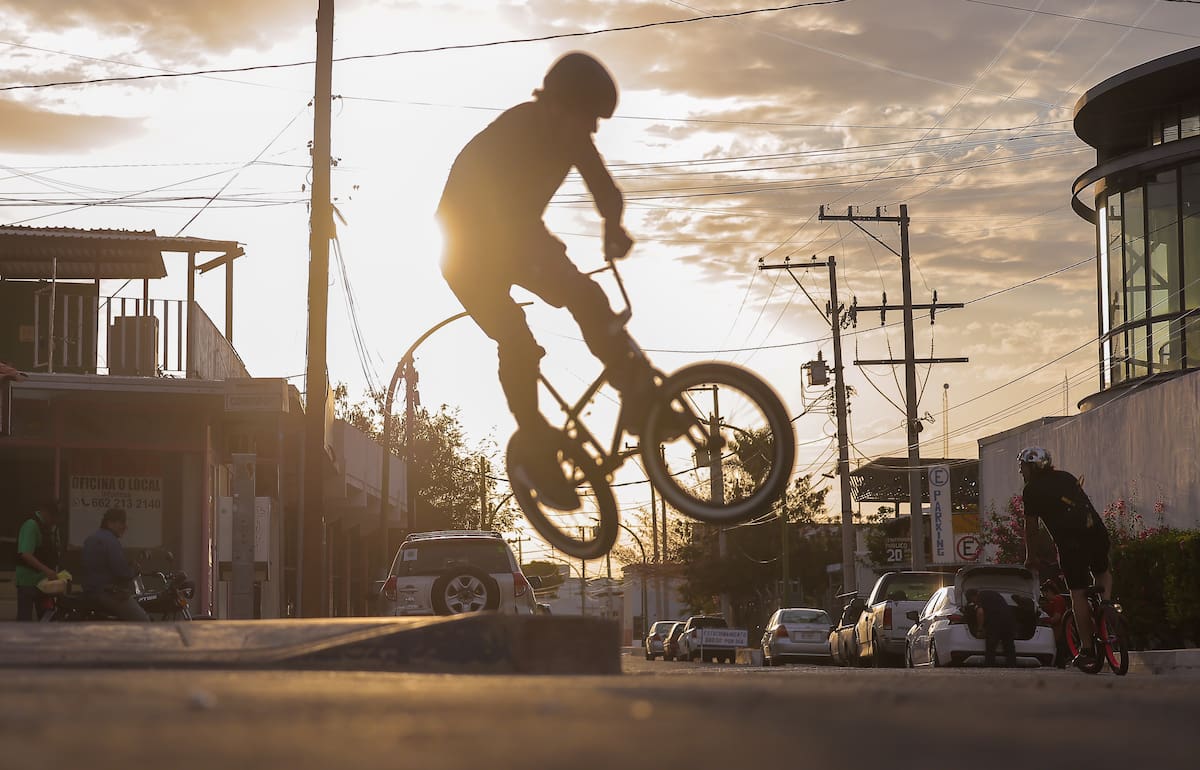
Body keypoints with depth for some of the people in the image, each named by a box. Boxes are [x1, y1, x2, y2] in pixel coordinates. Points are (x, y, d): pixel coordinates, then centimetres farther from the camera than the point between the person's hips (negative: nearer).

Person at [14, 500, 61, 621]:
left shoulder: (52, 527, 11)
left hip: (44, 579, 8)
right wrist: (46, 570, -32)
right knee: (25, 618, -6)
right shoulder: (31, 525, -17)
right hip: (28, 582, -8)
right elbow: (26, 555, -26)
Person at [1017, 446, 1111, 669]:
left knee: (1078, 594, 1)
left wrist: (1029, 557, 24)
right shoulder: (1066, 477, 22)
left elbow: (1030, 527, 11)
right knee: (1102, 573, 32)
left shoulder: (1032, 490, 6)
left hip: (1070, 541, -5)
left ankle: (1087, 649, 3)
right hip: (1097, 531, 5)